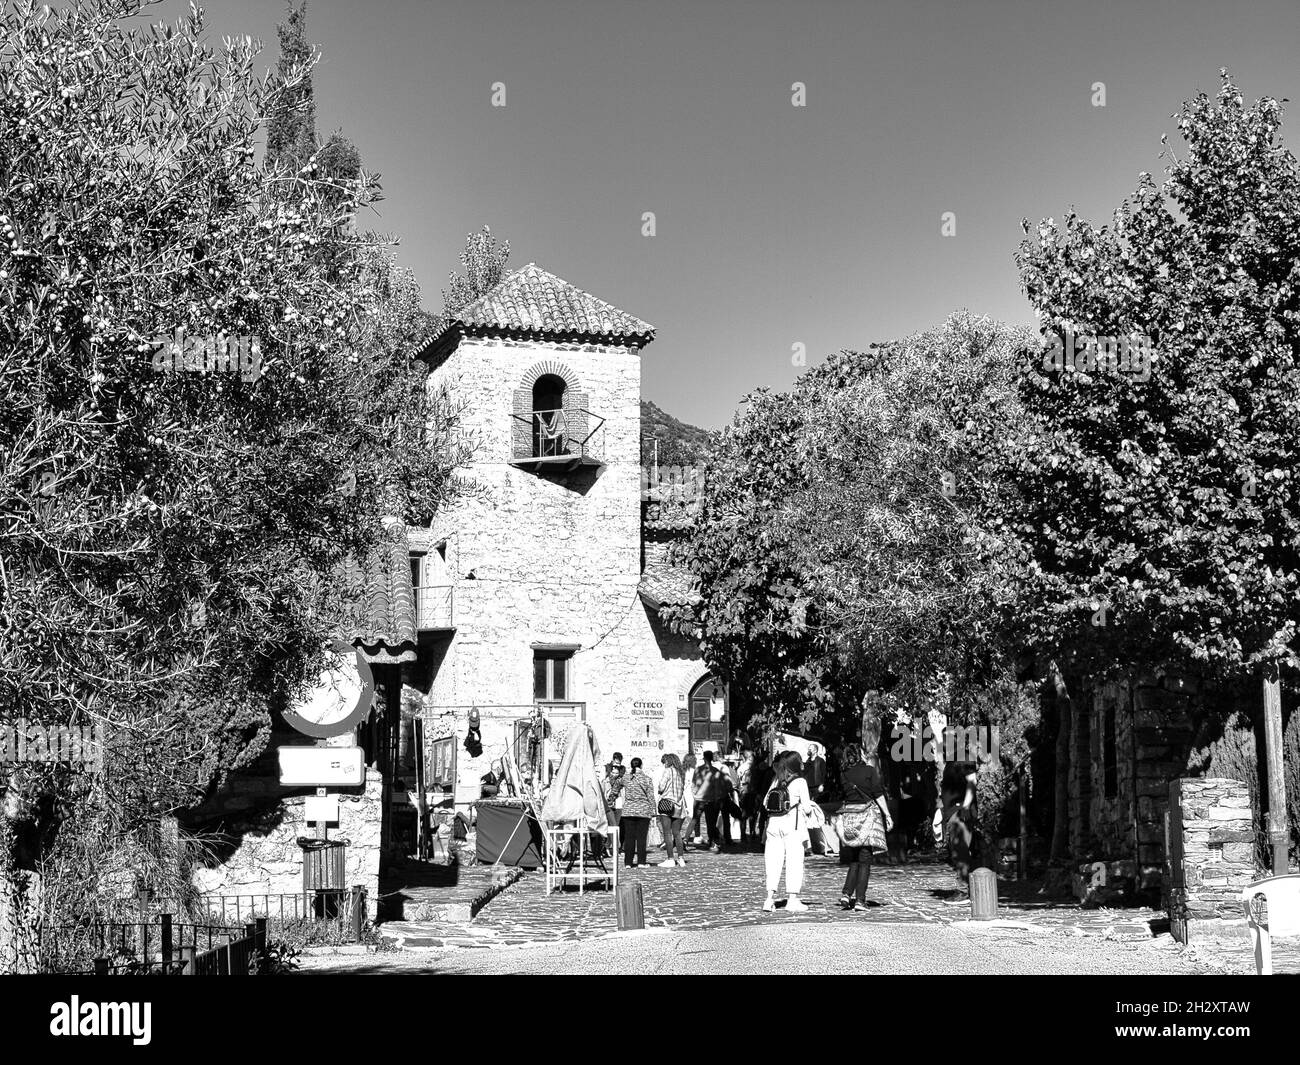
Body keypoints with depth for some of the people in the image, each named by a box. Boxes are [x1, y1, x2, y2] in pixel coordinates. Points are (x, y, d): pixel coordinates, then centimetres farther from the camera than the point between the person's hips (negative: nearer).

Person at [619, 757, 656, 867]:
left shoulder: (625, 778, 1)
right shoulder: (646, 779, -4)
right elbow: (651, 796, -2)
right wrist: (652, 810, 5)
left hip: (628, 810, 2)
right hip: (643, 811, -2)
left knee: (629, 837, 5)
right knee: (641, 837, 2)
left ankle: (628, 862, 4)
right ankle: (641, 861, 0)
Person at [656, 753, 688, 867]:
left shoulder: (667, 771, -6)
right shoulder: (680, 773, 12)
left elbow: (661, 788, -12)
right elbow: (684, 789, 11)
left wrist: (658, 791, 8)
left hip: (666, 803, -6)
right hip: (679, 805, 6)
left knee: (667, 833, -3)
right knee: (677, 833, 12)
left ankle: (670, 859, -7)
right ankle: (680, 858, 10)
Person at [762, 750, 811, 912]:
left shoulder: (776, 781, 8)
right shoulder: (800, 782, -4)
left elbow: (765, 802, 6)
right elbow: (806, 807, -5)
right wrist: (805, 811, 15)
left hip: (774, 822, 4)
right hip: (793, 825, -4)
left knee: (773, 860, 7)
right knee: (794, 861, 2)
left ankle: (770, 897, 5)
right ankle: (792, 898, 0)